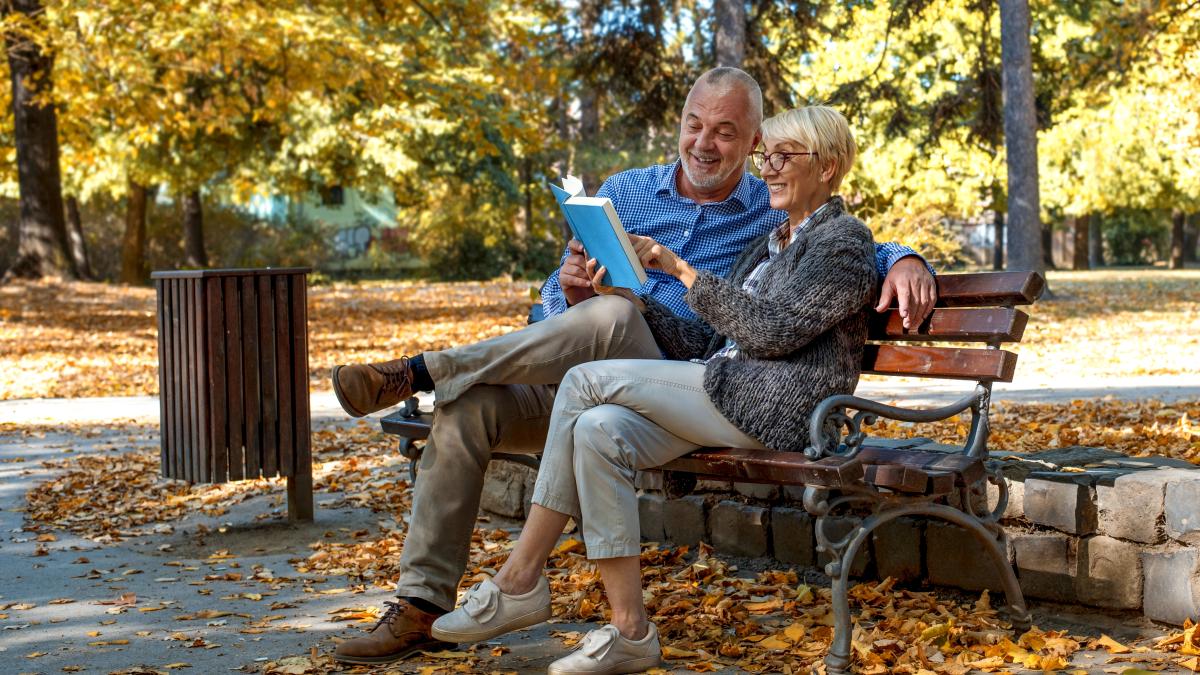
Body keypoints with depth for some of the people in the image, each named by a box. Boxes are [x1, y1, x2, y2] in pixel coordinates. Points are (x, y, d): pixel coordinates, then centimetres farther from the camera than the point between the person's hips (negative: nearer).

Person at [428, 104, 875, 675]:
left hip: (775, 406, -8)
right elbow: (711, 344, 19)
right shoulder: (769, 244, 26)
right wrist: (634, 301, 7)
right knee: (598, 430, -21)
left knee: (586, 381, -18)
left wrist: (683, 271, -14)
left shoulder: (844, 239, 0)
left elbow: (772, 332, -14)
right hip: (724, 396, 8)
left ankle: (518, 581, -11)